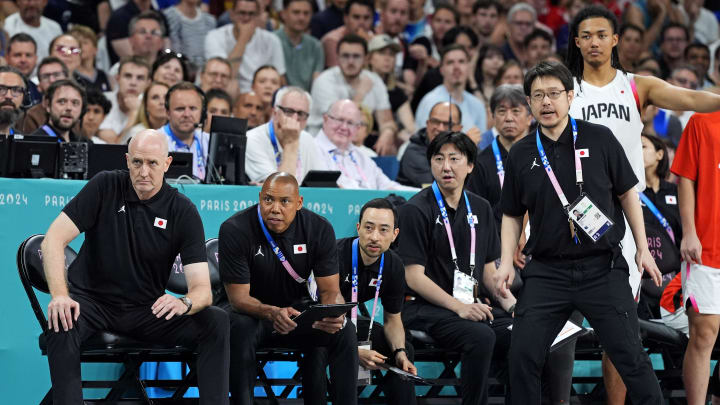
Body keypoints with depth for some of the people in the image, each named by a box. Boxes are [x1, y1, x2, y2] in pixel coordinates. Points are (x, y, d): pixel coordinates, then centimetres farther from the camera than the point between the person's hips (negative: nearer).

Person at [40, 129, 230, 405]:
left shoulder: (183, 211, -5)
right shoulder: (105, 187, -5)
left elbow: (202, 289, -11)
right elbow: (54, 239, -11)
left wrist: (184, 304, -37)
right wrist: (60, 295, -28)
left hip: (147, 310, 1)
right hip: (93, 300, -1)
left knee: (216, 322, -20)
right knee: (61, 321, -35)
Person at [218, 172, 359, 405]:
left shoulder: (319, 229, -10)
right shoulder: (235, 230, -20)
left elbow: (331, 290, -8)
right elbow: (238, 297, -21)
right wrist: (273, 314, -43)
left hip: (295, 307, 3)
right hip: (250, 309, -3)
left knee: (345, 331, -23)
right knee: (240, 329, -38)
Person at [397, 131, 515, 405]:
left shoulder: (480, 209, 15)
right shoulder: (416, 210, -5)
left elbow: (489, 270, 18)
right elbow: (414, 277, -10)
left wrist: (513, 306, -1)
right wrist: (458, 307, -20)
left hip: (470, 307, 6)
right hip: (422, 309, -6)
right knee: (481, 336, -33)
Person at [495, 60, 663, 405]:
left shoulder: (600, 139, 0)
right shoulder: (520, 155, 6)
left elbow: (627, 194, 7)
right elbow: (512, 215, 14)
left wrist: (643, 249, 4)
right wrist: (506, 262, 2)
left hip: (602, 268, -2)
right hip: (547, 270, 2)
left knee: (629, 355, -4)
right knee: (522, 354, -4)